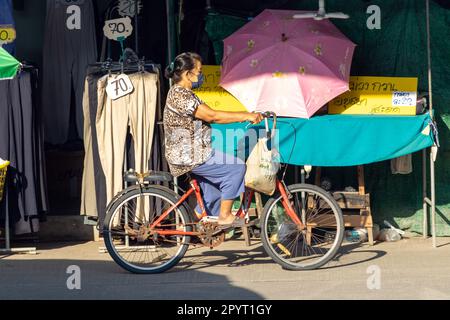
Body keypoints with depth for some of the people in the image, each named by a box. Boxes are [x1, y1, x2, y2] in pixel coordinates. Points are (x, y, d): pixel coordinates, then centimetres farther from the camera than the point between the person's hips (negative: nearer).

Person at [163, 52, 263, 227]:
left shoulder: (184, 93, 14)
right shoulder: (179, 95, -20)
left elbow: (208, 117, 12)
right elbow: (212, 116, -24)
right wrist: (245, 116, -21)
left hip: (189, 153, 11)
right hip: (188, 156, -11)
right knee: (236, 167, -10)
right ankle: (225, 216, -2)